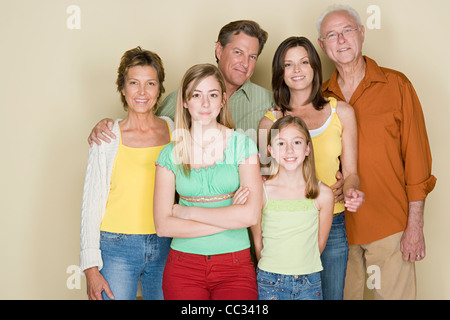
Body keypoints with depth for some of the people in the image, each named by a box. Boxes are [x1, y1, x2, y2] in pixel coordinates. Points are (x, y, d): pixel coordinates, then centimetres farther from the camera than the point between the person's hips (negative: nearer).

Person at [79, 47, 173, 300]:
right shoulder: (107, 137, -4)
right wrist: (91, 268, -6)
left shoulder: (174, 131, 3)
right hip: (117, 247, -2)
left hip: (164, 247, 3)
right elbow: (92, 203, -2)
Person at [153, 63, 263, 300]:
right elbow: (163, 225, -7)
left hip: (235, 267, -1)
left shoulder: (242, 144, -2)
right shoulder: (171, 154, 1)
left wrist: (188, 211, -9)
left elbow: (251, 214, -12)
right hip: (183, 266, 1)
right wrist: (229, 218, -11)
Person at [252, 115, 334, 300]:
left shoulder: (323, 194, -6)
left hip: (310, 283, 1)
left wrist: (303, 268, 8)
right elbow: (257, 241, 0)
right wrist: (271, 270, 8)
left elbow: (320, 243, 4)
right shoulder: (261, 191, -9)